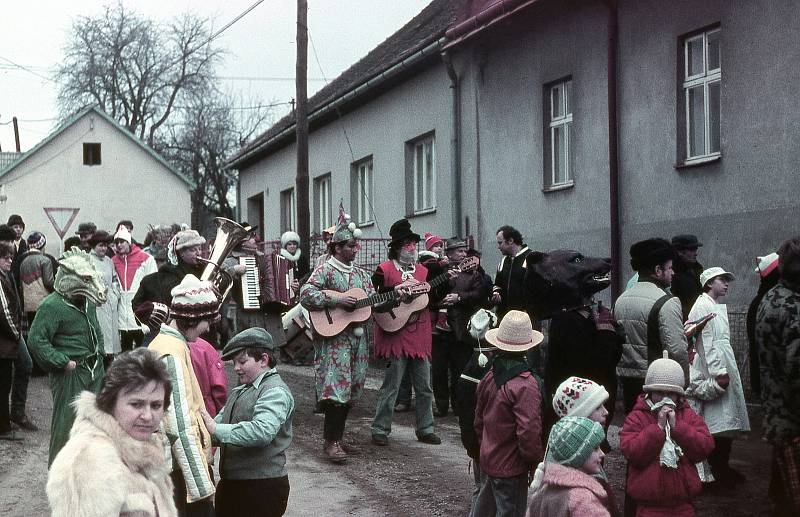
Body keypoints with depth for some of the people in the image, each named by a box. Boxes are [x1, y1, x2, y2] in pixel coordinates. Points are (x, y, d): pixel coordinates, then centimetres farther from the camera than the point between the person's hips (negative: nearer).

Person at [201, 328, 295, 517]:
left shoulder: (276, 392, -15)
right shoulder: (242, 390, 18)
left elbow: (262, 431, -30)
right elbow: (221, 420, 13)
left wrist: (216, 429, -29)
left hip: (262, 487, -9)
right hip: (232, 483, 9)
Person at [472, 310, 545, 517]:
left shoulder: (489, 377, -1)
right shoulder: (526, 385, -25)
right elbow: (529, 432, -26)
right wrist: (535, 461, -11)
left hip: (488, 460, 7)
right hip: (511, 467, -7)